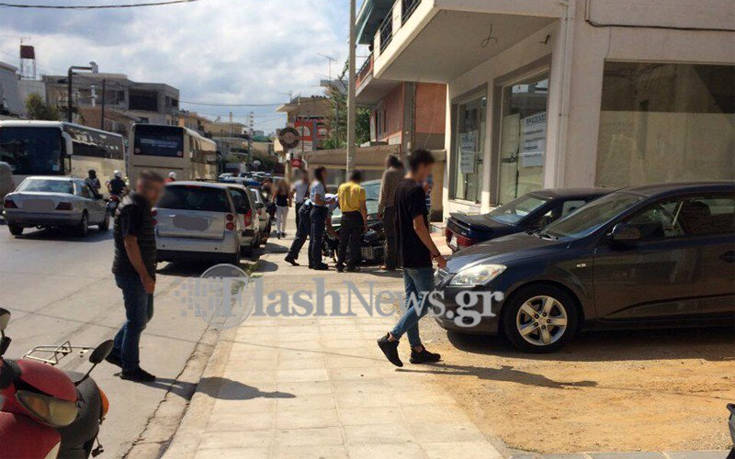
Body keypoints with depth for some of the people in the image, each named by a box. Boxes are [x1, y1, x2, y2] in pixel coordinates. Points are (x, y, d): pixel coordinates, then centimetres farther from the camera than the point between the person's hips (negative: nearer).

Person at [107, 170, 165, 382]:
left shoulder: (141, 206, 14)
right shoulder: (132, 207, -17)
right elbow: (130, 243, -24)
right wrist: (145, 276, -24)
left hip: (140, 273, 10)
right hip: (132, 274, -10)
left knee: (144, 315, 18)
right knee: (137, 320, -1)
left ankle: (116, 351, 29)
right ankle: (130, 368, 11)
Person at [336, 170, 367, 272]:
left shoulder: (341, 187, 6)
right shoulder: (360, 189, -8)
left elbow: (339, 202, 13)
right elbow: (362, 208, -10)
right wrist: (365, 221, -5)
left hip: (345, 217, 4)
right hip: (356, 216, -4)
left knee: (342, 242, 11)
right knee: (355, 242, 2)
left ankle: (339, 265, 12)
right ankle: (351, 265, 2)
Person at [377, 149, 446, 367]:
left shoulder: (400, 187, 12)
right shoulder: (416, 190, -17)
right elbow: (419, 226, -21)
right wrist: (436, 254, -16)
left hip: (405, 256, 10)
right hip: (418, 257, -10)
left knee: (412, 300, 12)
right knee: (426, 301, -2)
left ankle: (417, 349, 19)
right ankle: (391, 339, -5)